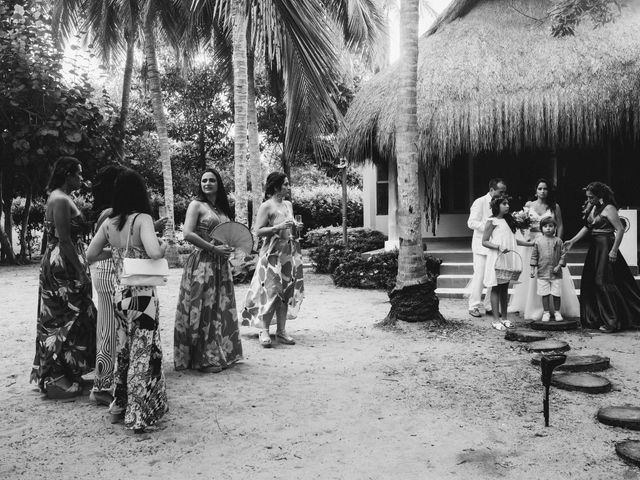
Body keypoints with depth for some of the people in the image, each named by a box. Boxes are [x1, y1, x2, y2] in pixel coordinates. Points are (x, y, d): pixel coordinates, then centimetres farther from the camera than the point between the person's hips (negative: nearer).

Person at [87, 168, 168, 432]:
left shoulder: (108, 222, 2)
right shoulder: (142, 219, -15)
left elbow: (90, 255, 8)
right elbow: (154, 252, -30)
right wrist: (164, 246, -9)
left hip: (119, 294, 6)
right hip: (143, 295, -6)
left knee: (124, 350, 21)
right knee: (143, 353, 5)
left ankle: (119, 406, 33)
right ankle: (140, 416, 13)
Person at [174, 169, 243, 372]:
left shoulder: (222, 208, 15)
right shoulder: (196, 205, -4)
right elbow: (188, 234, -15)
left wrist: (230, 246, 3)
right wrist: (214, 248, -17)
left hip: (220, 264, 7)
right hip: (202, 263, -7)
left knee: (222, 308, 11)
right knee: (204, 310, -4)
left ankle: (222, 353, 22)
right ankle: (203, 359, 5)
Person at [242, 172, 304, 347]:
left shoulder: (288, 204, 13)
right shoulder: (266, 206, -8)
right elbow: (258, 231, -12)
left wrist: (295, 226, 6)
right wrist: (278, 227, -21)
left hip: (289, 253, 7)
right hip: (272, 253, -7)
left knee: (286, 291, 6)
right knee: (270, 291, -8)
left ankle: (281, 331, 13)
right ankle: (264, 331, 1)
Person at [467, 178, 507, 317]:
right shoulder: (480, 202, -7)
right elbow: (471, 223, -13)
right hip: (482, 245, -6)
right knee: (479, 276, -4)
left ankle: (490, 306, 16)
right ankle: (474, 306, 6)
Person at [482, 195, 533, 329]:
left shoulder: (508, 220, 15)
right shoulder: (492, 221, -6)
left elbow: (512, 239, 21)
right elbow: (484, 242, -9)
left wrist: (529, 244, 16)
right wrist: (498, 247, -21)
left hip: (508, 258, 6)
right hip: (496, 258, -6)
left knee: (505, 288, 10)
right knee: (496, 289, -2)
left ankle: (504, 317, 16)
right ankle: (496, 320, 1)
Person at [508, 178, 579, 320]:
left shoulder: (555, 207, 4)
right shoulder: (529, 205, 7)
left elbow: (560, 226, 3)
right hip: (532, 242, 1)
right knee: (531, 275, 1)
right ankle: (531, 307, 11)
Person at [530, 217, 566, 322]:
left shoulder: (558, 241, 2)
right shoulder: (538, 241, 2)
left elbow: (563, 254, 2)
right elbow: (534, 256, 5)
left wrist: (559, 265, -9)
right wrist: (533, 269, 2)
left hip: (556, 273, 0)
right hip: (542, 273, 0)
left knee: (556, 294, 4)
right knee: (545, 294, 4)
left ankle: (557, 312, 16)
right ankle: (546, 312, 15)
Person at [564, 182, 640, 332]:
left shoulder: (608, 208, -13)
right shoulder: (592, 208, 11)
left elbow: (620, 229, -17)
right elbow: (586, 228, 16)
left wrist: (614, 250, -20)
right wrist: (572, 241, 7)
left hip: (605, 248, -8)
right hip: (594, 249, 9)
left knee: (604, 283, -5)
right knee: (590, 282, 9)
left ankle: (612, 321, 4)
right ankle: (594, 318, 20)